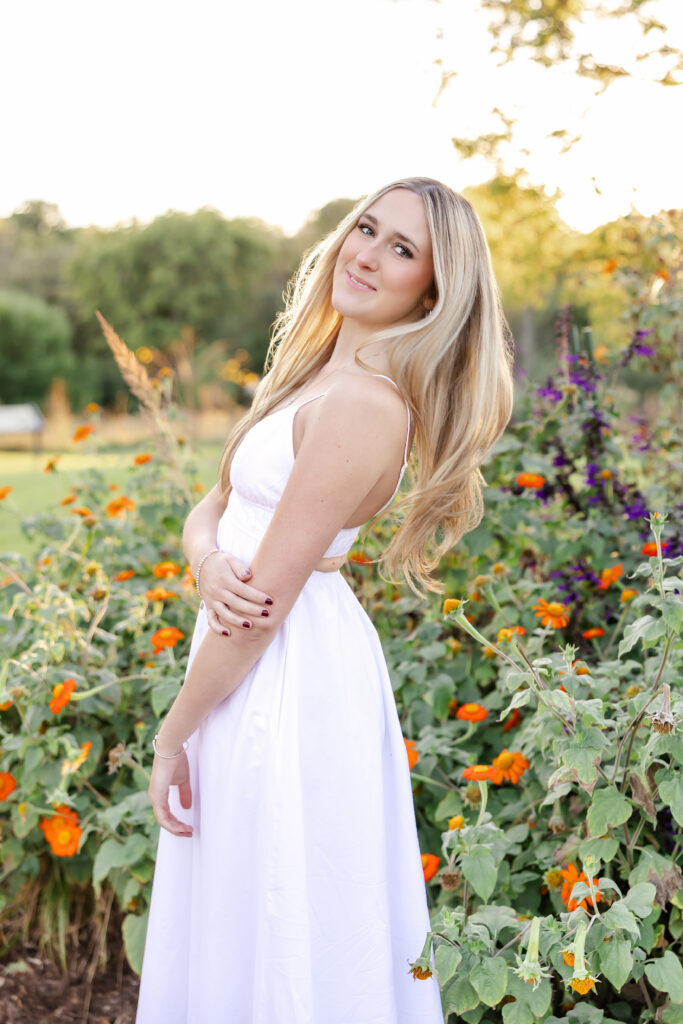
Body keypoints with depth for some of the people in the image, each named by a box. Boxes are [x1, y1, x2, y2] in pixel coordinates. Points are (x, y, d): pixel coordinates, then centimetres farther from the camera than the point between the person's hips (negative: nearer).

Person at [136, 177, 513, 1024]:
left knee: (284, 950, 7)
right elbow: (212, 507, 10)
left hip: (288, 679, -9)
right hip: (256, 673, 9)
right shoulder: (316, 374, 8)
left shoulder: (361, 404, -21)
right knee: (240, 920, 22)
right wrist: (210, 564, -14)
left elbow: (266, 601, -20)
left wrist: (172, 736, -11)